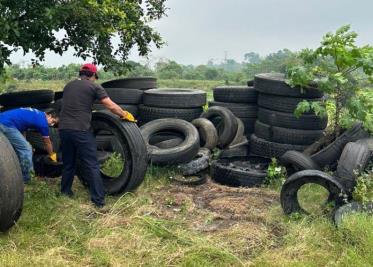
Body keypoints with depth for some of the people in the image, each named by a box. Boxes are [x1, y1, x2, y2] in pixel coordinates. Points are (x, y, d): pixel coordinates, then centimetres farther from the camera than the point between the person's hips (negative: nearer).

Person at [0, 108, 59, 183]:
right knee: (26, 150, -4)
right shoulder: (42, 121, -5)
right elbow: (47, 143, 9)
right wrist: (52, 155, 26)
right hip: (6, 124, -10)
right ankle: (25, 179, 5)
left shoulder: (36, 114, 20)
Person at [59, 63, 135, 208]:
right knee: (92, 166, 0)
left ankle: (65, 193, 32)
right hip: (80, 130, -6)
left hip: (63, 129, 6)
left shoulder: (68, 85, 19)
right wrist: (125, 115, 8)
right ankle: (98, 200, 1)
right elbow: (111, 106, -5)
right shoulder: (94, 86, 1)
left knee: (68, 163, 21)